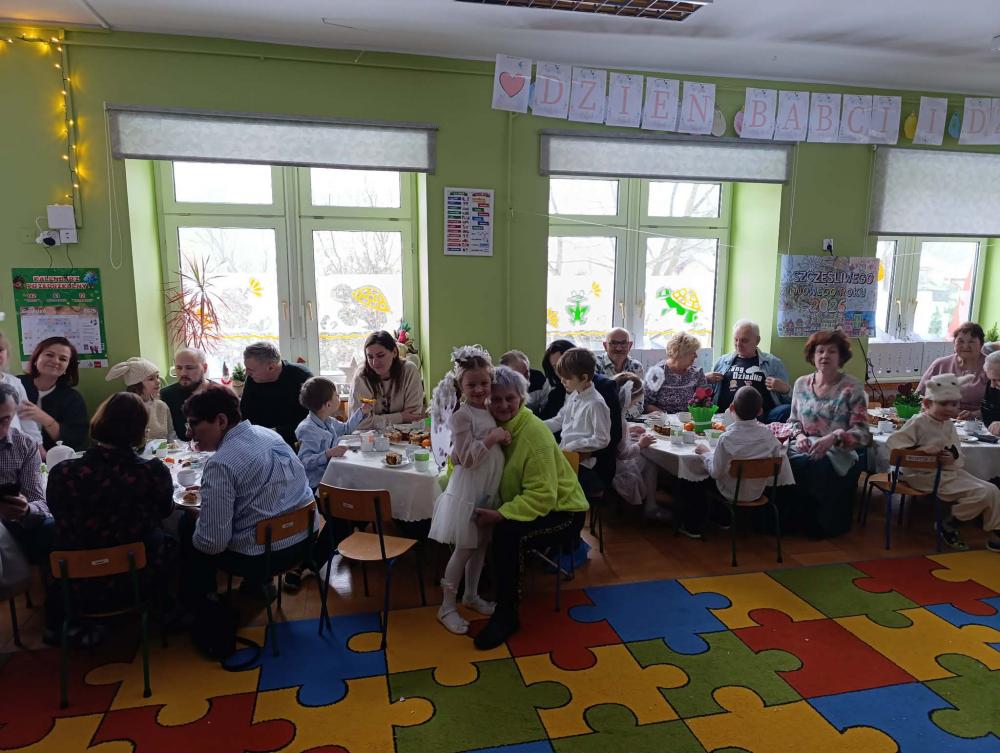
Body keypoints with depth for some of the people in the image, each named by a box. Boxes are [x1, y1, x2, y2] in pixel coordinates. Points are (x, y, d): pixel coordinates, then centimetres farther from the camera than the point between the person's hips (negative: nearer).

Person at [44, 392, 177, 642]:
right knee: (171, 544, 30)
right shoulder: (154, 472, -23)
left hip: (79, 587, 1)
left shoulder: (63, 473, -20)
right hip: (139, 583, -1)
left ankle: (58, 625, 45)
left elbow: (60, 517, 3)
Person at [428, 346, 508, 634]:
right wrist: (492, 438, -24)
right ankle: (447, 606, 16)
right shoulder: (461, 416, -18)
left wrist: (503, 439, -2)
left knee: (481, 545, 18)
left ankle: (471, 595, 35)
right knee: (464, 549, 2)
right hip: (469, 491, -8)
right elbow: (468, 459, -22)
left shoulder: (489, 410, 6)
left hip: (489, 490, 8)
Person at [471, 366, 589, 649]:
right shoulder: (495, 426, -2)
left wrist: (500, 514, -34)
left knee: (507, 532, -30)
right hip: (520, 502, 7)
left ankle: (506, 614, -13)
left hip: (561, 510, -7)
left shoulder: (534, 433, -24)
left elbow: (542, 496, -27)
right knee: (476, 521, -11)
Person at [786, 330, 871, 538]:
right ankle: (800, 522, -4)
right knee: (794, 465, -30)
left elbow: (862, 432, -8)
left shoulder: (852, 388, -3)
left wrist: (833, 438, -26)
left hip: (837, 454, -3)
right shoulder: (801, 383, 10)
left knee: (818, 468, -34)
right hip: (804, 449, 3)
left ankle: (822, 526, -5)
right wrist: (799, 436, -6)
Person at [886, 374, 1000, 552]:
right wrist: (921, 450, -30)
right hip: (926, 475, -8)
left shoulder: (949, 425, 9)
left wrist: (954, 455, -12)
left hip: (950, 470, 8)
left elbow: (956, 448, 14)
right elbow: (894, 442, -19)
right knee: (981, 493, -16)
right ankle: (947, 524, 1)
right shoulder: (918, 423, -15)